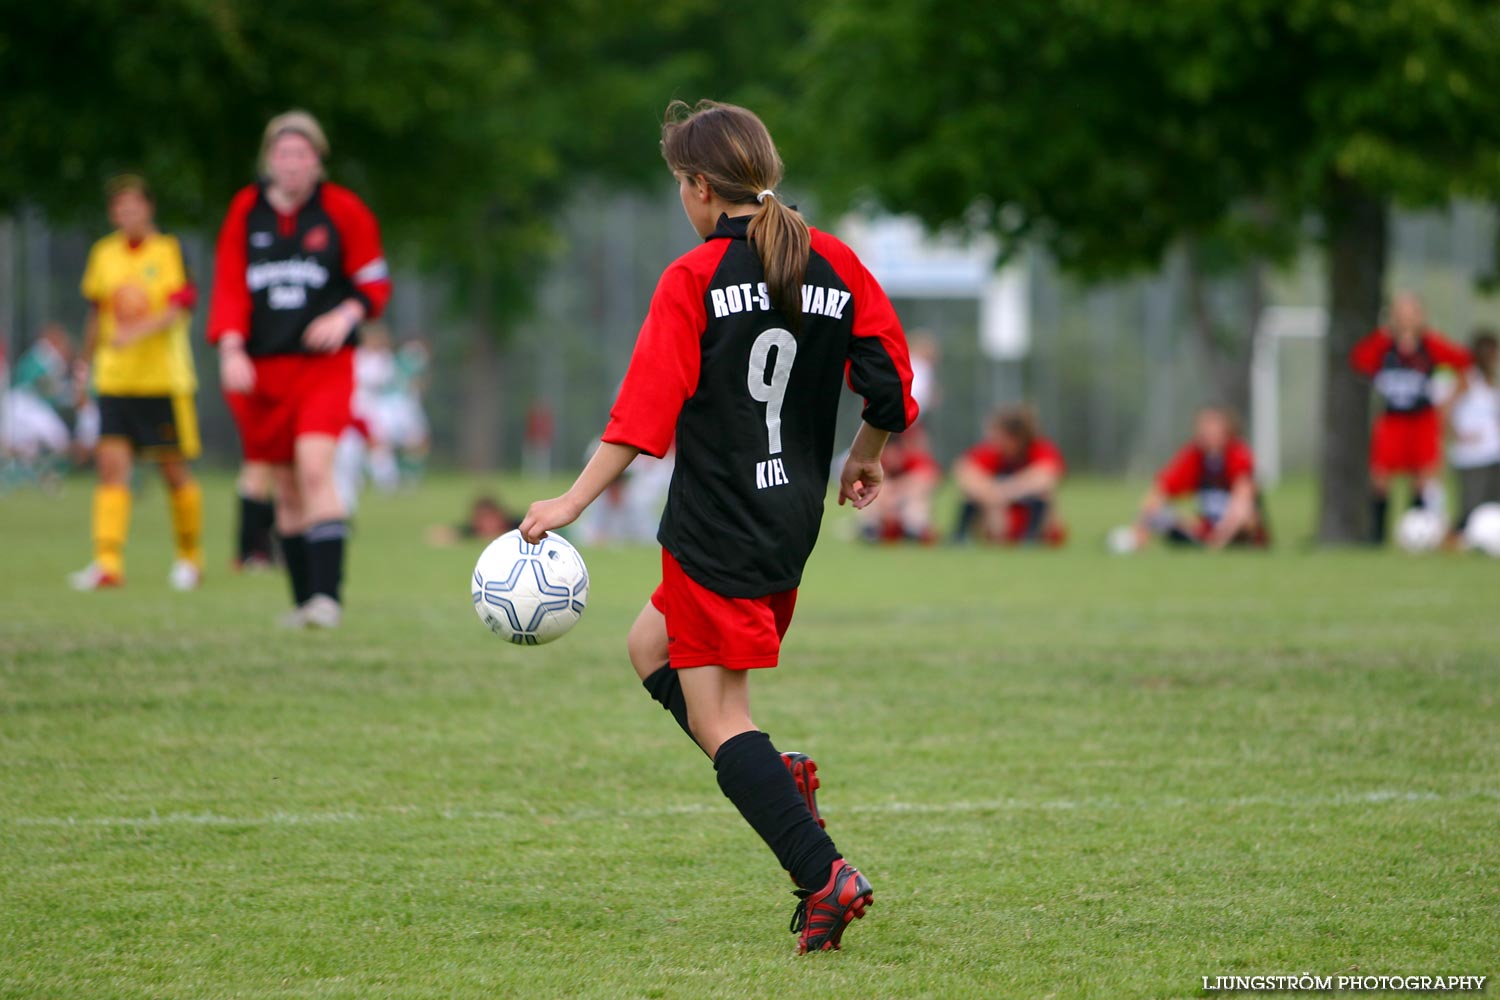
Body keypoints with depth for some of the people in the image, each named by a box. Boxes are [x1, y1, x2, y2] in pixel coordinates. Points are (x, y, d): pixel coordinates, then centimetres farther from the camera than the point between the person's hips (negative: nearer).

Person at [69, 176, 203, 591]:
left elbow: (179, 309, -14)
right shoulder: (103, 254, 10)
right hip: (114, 381, 3)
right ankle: (108, 562, -14)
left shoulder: (170, 252, -3)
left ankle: (190, 557, 19)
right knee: (111, 464, -9)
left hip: (165, 380, -3)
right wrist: (86, 366, 21)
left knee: (174, 470, 2)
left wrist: (138, 330, -29)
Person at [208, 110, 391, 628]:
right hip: (261, 367, 3)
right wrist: (231, 349, -8)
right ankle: (303, 600, 18)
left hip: (324, 363, -3)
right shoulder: (246, 211, 6)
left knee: (315, 467, -21)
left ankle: (327, 592, -24)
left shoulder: (343, 211, -1)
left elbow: (375, 282, 6)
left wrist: (346, 316, -13)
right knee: (287, 487, 8)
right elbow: (229, 286, 6)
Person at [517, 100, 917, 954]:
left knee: (717, 715, -2)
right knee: (651, 647, 25)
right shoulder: (836, 265, 5)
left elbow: (645, 413, -16)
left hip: (716, 530, -7)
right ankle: (778, 778, 6)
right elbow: (892, 385, 6)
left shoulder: (694, 281, -10)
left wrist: (571, 503, -12)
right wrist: (866, 459, 25)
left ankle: (825, 875, -14)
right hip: (794, 523, 7)